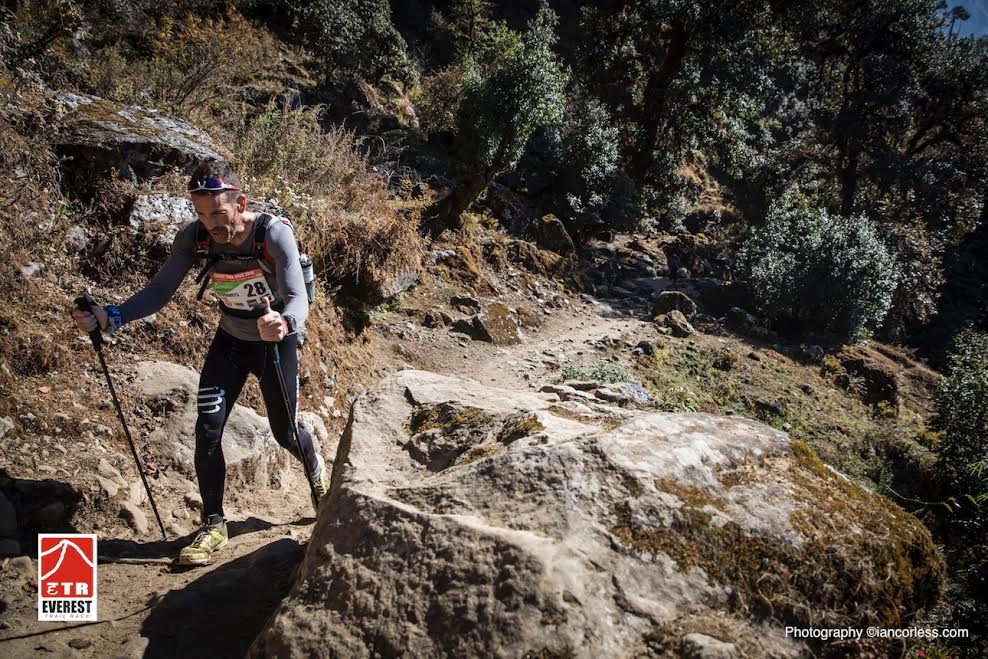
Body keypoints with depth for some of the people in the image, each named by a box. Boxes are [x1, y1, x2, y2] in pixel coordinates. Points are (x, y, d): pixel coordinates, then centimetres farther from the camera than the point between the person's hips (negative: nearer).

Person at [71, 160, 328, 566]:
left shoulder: (274, 234, -30)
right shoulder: (194, 237, -20)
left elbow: (298, 298, -38)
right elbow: (160, 290, -18)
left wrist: (283, 323, -61)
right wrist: (110, 317, -35)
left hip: (277, 341, -3)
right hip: (230, 340, 3)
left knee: (285, 433, 7)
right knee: (208, 430, -9)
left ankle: (317, 471, 44)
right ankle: (213, 525, 10)